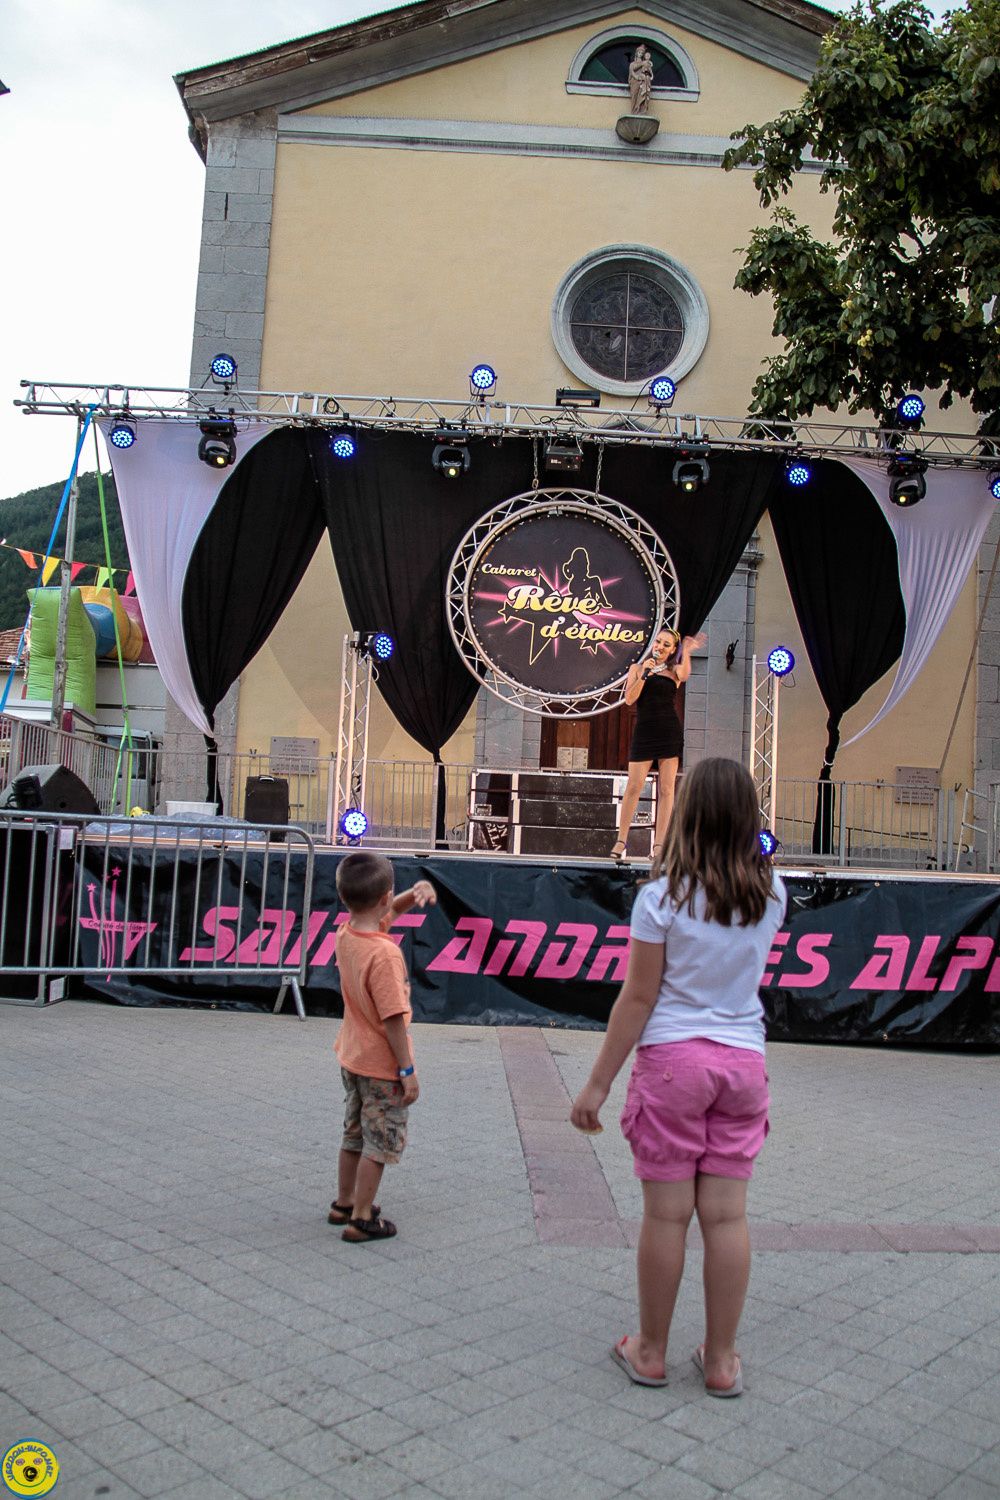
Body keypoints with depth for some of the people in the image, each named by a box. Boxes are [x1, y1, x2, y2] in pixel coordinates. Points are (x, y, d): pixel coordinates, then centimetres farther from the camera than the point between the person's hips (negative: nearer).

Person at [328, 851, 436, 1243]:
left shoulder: (346, 933, -4)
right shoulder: (384, 953, -29)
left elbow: (389, 911, 14)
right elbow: (393, 1018, -26)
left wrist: (415, 891, -5)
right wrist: (408, 1071, -18)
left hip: (352, 1058, 8)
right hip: (382, 1066, -8)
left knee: (355, 1135, 23)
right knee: (380, 1143, 8)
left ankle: (344, 1204, 37)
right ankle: (361, 1219, 17)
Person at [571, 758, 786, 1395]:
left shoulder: (663, 896, -12)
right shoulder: (770, 893, 0)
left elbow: (638, 997, -11)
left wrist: (599, 1082, -4)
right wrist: (744, 849, 16)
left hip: (673, 1058, -3)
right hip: (743, 1062, 4)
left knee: (667, 1213, 6)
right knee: (727, 1215, 9)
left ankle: (651, 1352, 21)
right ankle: (722, 1359, 21)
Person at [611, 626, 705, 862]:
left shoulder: (674, 671, 9)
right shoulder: (638, 667, 10)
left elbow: (685, 675, -16)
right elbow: (629, 699, -2)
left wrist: (686, 653, -30)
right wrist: (644, 674, -8)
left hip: (670, 732, 1)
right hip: (644, 731, -1)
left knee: (666, 788, 0)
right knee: (634, 786, -4)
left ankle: (659, 843, 4)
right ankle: (621, 840, 6)